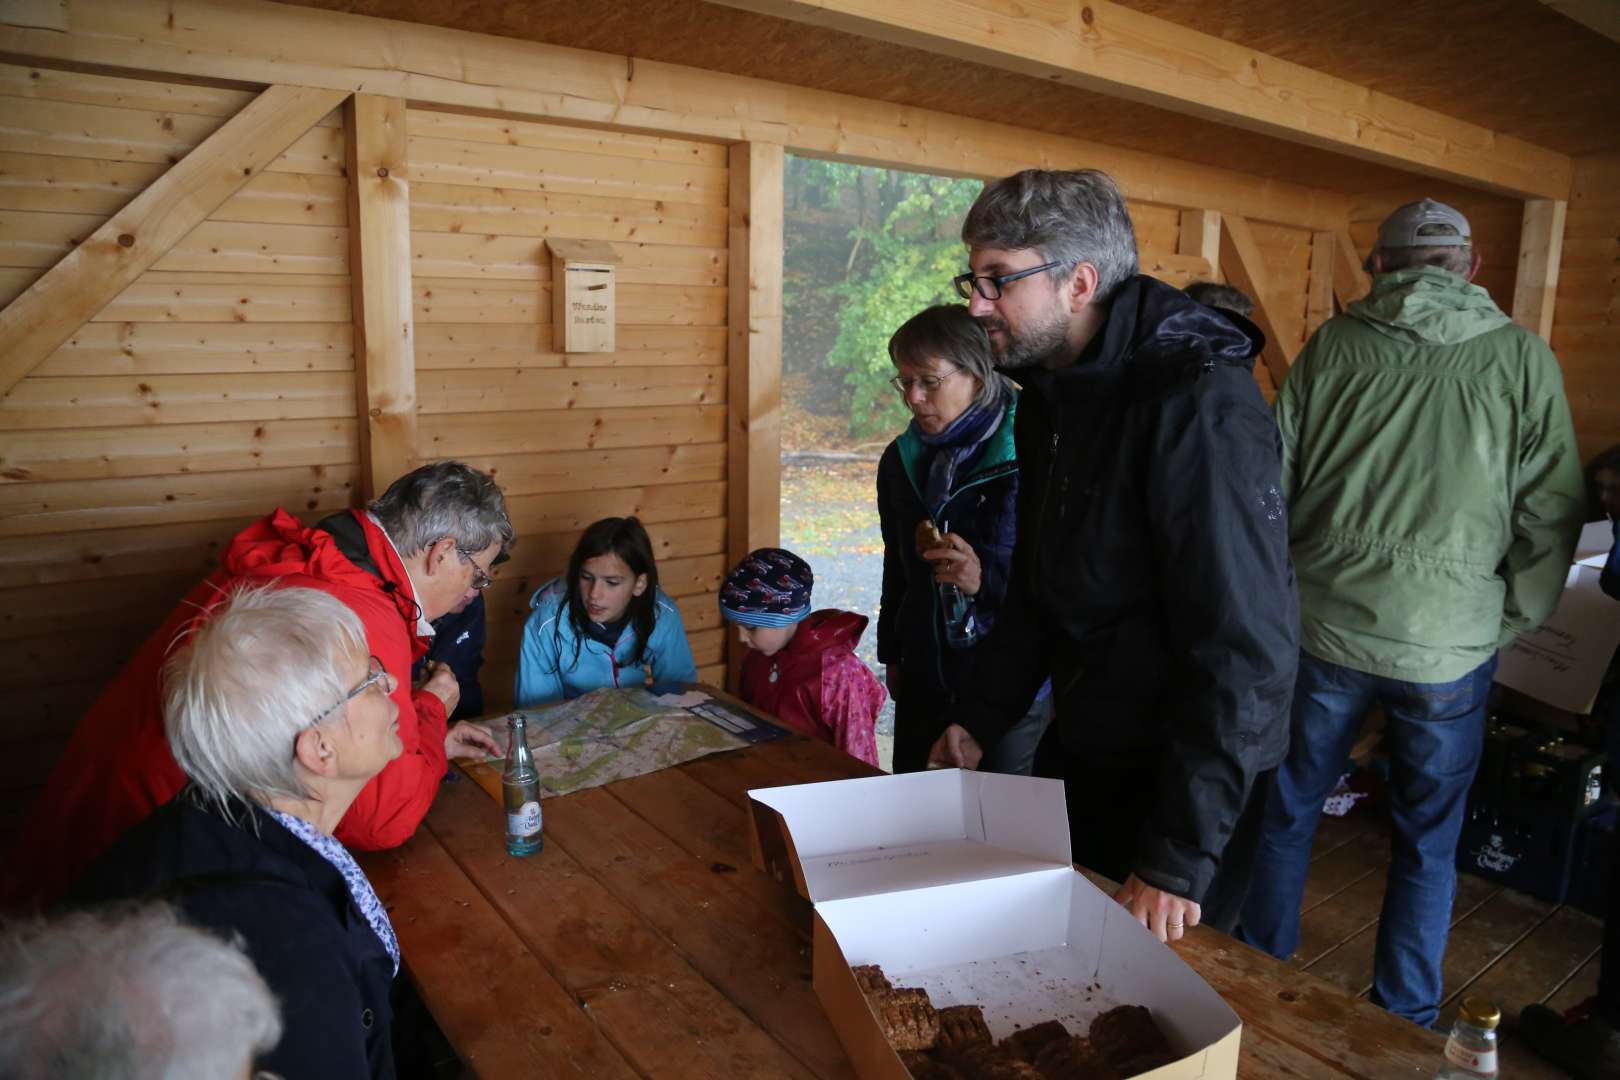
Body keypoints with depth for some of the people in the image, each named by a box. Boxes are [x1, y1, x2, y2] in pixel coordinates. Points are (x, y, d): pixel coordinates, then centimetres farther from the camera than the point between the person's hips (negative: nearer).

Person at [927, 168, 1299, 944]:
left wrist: (1182, 855, -26)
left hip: (1175, 775, -8)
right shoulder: (1050, 393, 4)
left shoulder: (1201, 406, -24)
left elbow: (1247, 650, -27)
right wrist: (979, 719, 7)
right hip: (1077, 751, 8)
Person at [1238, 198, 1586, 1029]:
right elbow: (1551, 513, -2)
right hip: (1450, 647, 0)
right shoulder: (1523, 359, -2)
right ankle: (1404, 1021, 31)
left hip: (1323, 627, 0)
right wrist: (1507, 628, 10)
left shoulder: (1333, 345, -1)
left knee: (1286, 811, 17)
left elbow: (1272, 481, 0)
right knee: (1429, 839, 17)